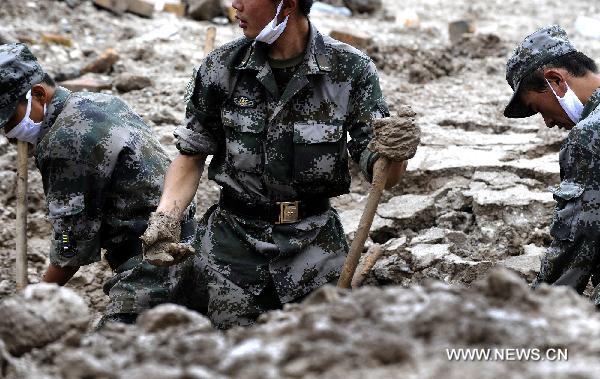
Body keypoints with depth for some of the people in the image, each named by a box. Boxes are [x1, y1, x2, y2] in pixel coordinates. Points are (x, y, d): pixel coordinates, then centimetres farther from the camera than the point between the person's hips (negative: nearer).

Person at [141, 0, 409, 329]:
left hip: (314, 238, 0)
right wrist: (163, 218, -10)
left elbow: (380, 173, -7)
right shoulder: (221, 68, -4)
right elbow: (191, 156, 5)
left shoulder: (350, 69, -8)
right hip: (234, 236, 0)